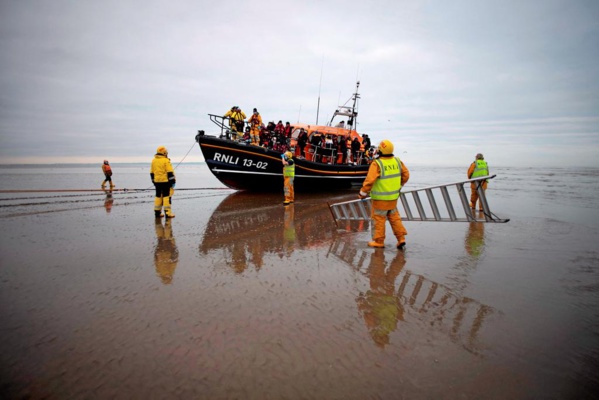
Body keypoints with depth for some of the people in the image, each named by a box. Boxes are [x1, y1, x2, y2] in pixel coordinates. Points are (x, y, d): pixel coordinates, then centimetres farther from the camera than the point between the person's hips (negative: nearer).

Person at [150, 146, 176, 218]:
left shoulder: (153, 161, 11)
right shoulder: (166, 161, -10)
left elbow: (152, 172, 16)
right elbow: (170, 172, -13)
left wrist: (153, 181, 24)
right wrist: (172, 181, -8)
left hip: (157, 182, 6)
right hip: (165, 181, -6)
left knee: (158, 196, 14)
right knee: (166, 196, -4)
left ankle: (157, 212, 17)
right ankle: (168, 213, -5)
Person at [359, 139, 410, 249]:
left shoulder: (377, 164, -21)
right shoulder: (397, 161, -2)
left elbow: (369, 180, -25)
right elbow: (406, 175, 9)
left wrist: (363, 193, -12)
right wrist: (398, 185, 24)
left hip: (380, 198, -6)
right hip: (393, 196, 6)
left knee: (379, 219, 8)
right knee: (394, 217, 19)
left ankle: (379, 241, 16)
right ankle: (401, 239, 16)